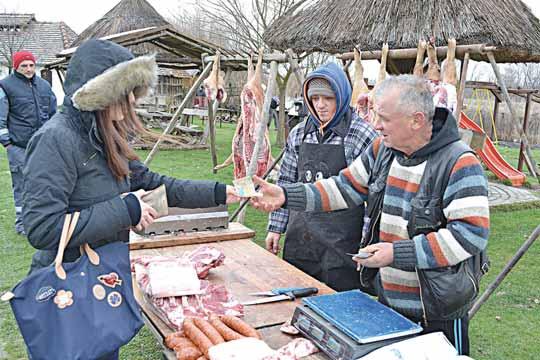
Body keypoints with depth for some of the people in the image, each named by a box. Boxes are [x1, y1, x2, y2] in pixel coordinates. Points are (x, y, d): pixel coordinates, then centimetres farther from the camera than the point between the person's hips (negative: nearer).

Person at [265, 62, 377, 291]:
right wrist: (276, 227, 10)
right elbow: (286, 182, 12)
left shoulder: (361, 135, -9)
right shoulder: (299, 133, 7)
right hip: (300, 238, 5)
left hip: (342, 243, -4)